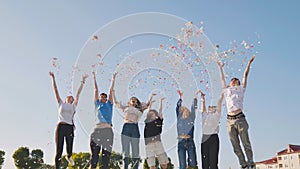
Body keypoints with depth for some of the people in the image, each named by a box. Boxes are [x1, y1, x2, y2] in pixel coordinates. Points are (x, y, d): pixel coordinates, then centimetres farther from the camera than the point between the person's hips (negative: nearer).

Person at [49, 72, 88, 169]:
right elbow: (55, 90, 16)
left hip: (69, 128, 1)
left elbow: (78, 93, 19)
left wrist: (83, 81, 21)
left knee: (69, 150, 4)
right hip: (60, 127, -1)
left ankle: (68, 157, 39)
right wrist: (53, 79, 14)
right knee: (58, 151, -2)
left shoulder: (73, 106, 18)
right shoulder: (61, 104, 17)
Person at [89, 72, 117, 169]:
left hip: (107, 130, 1)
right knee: (95, 152, -3)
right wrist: (94, 78, 27)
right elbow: (96, 90, 22)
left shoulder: (109, 104, 19)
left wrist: (113, 78, 25)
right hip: (97, 130, 0)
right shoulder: (97, 104, 18)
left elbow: (111, 90, 22)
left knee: (106, 153, -3)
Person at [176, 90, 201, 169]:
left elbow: (193, 108, 9)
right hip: (181, 142, 0)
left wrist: (195, 96, 9)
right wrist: (180, 97, 3)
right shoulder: (179, 119, 11)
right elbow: (177, 108, 5)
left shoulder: (191, 118, 12)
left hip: (190, 142, 0)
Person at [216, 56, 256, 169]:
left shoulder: (241, 89, 14)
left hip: (240, 118, -3)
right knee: (236, 146, 1)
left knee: (246, 143, -5)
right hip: (230, 120, 3)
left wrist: (249, 63, 16)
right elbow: (222, 78, 31)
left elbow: (245, 75, 15)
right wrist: (220, 68, 40)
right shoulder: (227, 90, 20)